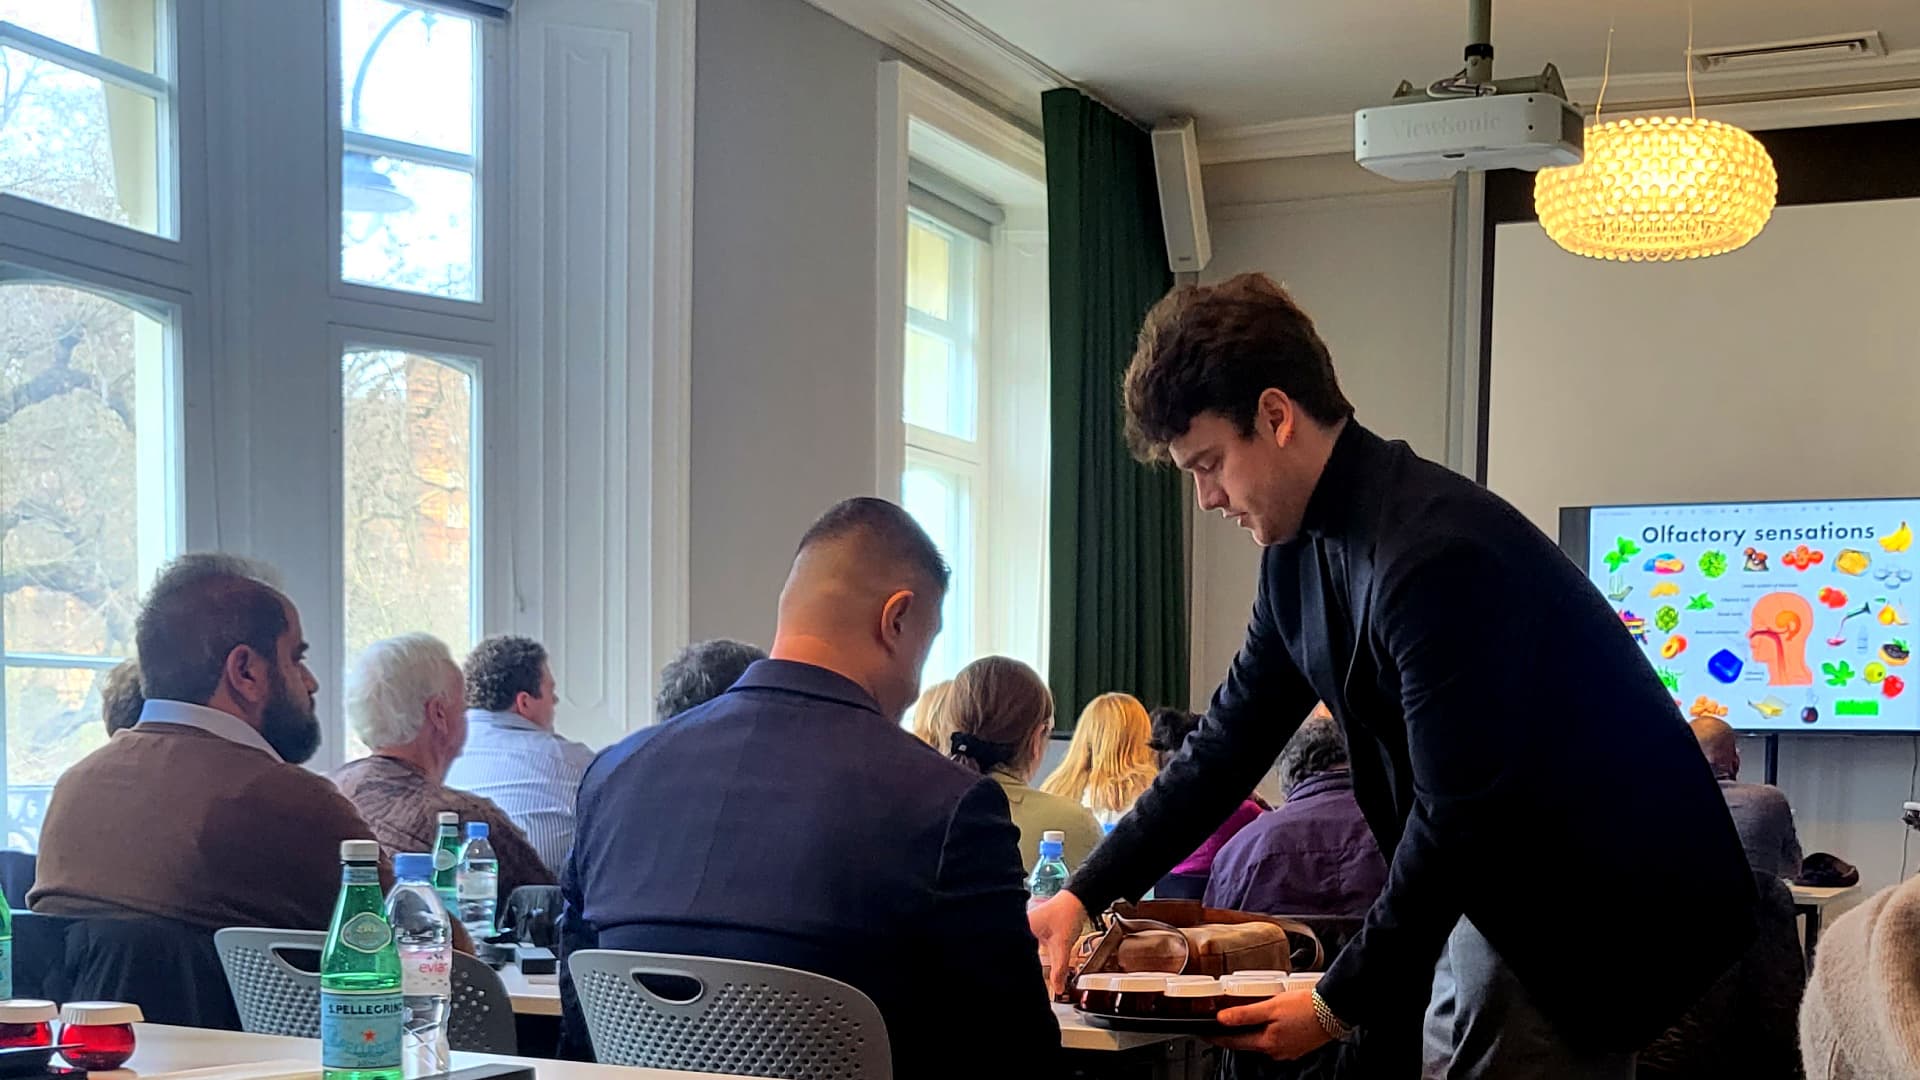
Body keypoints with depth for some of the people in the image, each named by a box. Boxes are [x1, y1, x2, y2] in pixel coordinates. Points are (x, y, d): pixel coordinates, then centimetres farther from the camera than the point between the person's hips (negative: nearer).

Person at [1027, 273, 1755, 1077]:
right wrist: (1083, 896, 5)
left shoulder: (1434, 554, -26)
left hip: (1613, 912, -9)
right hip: (1501, 897, 9)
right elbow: (1225, 749, 11)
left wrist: (1343, 1004, -17)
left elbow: (1459, 820, -25)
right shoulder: (1299, 555, 3)